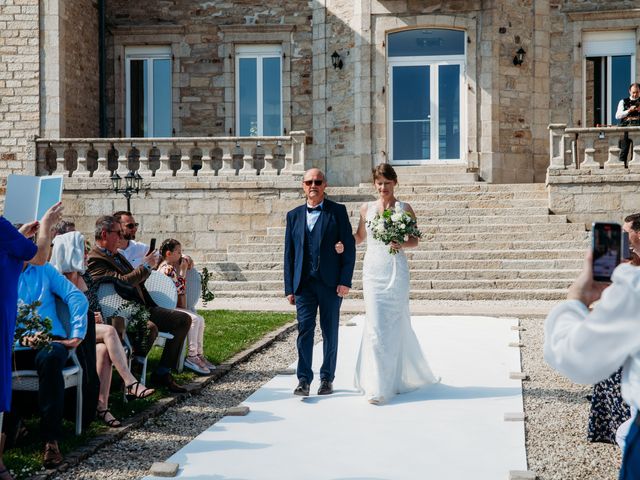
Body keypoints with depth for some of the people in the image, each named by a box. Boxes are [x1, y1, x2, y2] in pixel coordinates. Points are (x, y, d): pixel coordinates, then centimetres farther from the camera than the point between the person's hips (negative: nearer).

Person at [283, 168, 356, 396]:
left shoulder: (338, 211, 2)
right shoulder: (294, 215, 11)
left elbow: (349, 247, -2)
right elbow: (289, 253, 10)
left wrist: (345, 281, -10)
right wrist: (289, 288, 5)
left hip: (331, 283, -2)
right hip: (304, 283, 2)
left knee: (330, 332, 7)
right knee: (304, 330, -5)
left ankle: (327, 378, 17)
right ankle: (304, 380, 0)